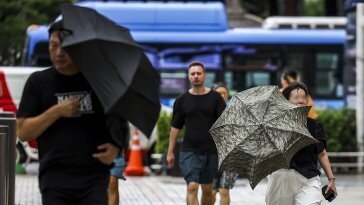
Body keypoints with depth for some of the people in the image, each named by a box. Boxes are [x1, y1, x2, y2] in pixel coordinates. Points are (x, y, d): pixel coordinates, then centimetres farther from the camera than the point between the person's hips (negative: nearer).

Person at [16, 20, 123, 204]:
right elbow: (22, 131, 1)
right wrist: (57, 111, -11)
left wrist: (116, 147, -5)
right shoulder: (39, 82, 6)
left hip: (94, 177, 0)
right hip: (55, 179, 0)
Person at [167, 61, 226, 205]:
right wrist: (170, 152, 8)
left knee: (207, 190, 11)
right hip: (190, 151, -1)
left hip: (211, 151, 1)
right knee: (192, 187, -14)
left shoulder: (215, 98, 2)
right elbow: (175, 127, 9)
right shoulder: (182, 100, 4)